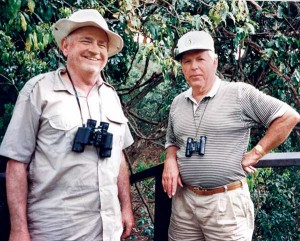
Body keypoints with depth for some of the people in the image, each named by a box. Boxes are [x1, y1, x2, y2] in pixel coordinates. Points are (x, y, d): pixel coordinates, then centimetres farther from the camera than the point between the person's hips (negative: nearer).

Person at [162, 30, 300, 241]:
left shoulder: (239, 94, -8)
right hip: (183, 200, 5)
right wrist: (170, 160, 0)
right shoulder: (178, 103, 10)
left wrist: (256, 153, -9)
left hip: (225, 202, -5)